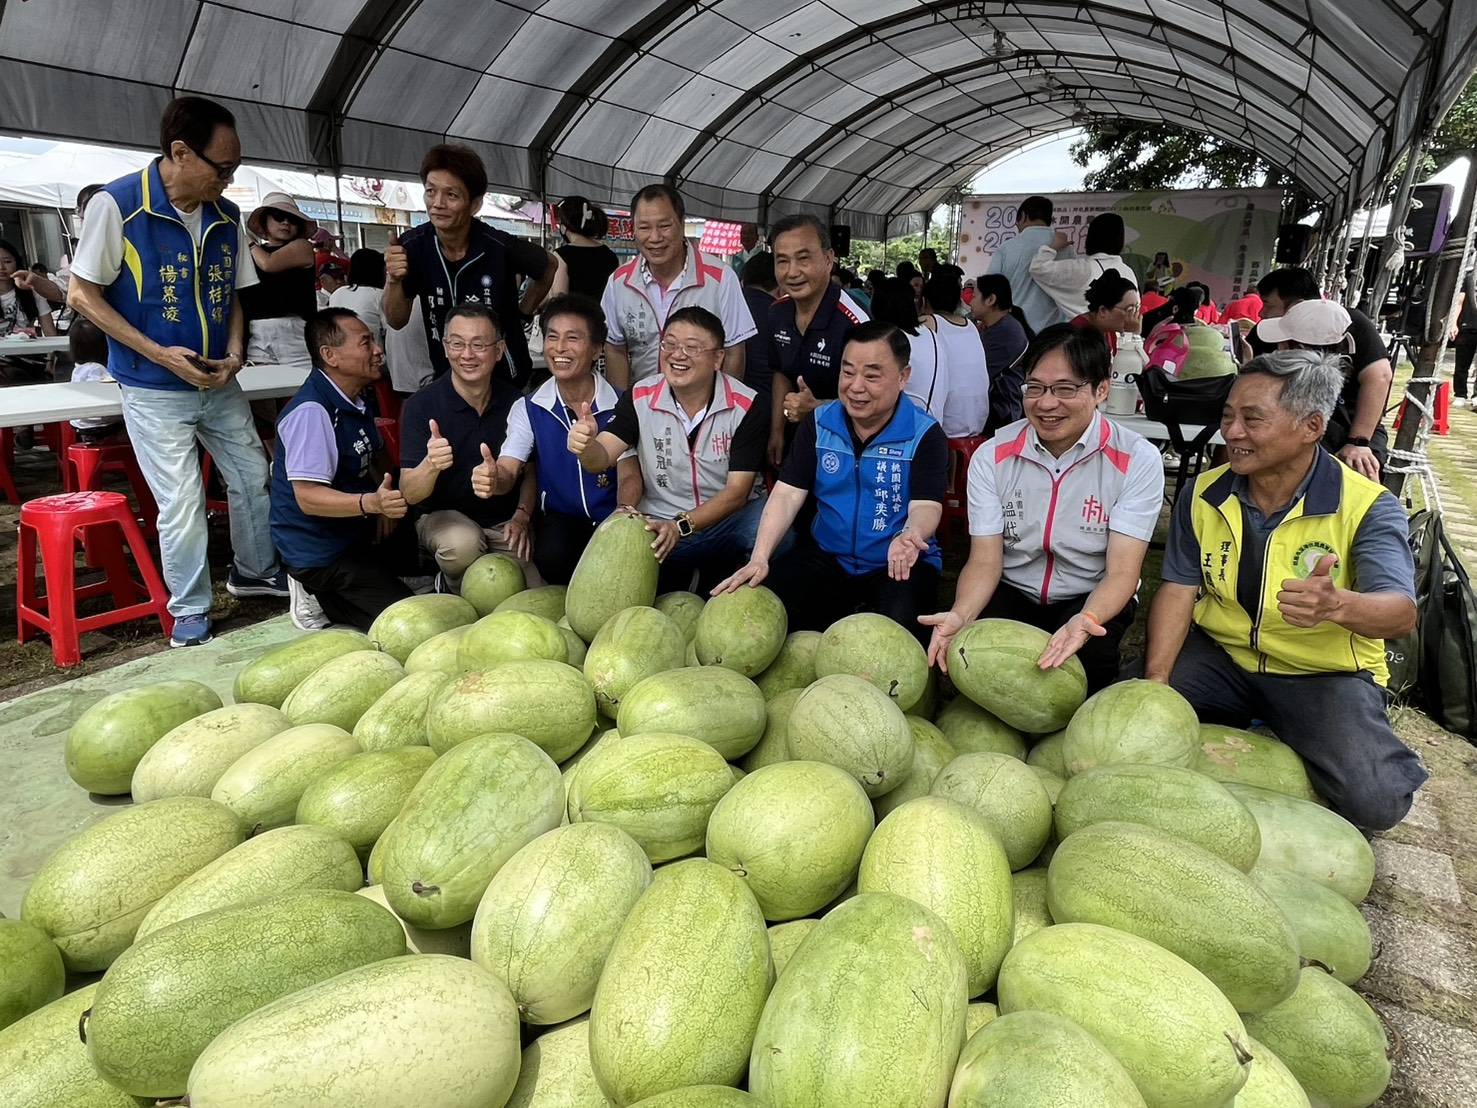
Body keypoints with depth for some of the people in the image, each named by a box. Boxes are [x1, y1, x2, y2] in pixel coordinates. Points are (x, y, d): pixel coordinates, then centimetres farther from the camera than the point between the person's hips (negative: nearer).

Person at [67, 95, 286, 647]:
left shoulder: (226, 216, 1)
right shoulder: (117, 204, -15)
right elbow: (82, 294, -10)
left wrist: (234, 353, -5)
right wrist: (158, 353, -19)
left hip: (218, 382, 5)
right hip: (154, 390, -5)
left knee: (253, 477, 13)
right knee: (182, 503, -3)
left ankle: (255, 572, 36)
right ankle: (190, 612, 16)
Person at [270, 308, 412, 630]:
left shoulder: (356, 399, 6)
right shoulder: (311, 411, -23)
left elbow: (376, 455, 21)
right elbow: (308, 497, -28)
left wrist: (387, 504, 2)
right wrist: (372, 503, -43)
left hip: (356, 536, 9)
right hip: (319, 552, -9)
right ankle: (318, 597, 1)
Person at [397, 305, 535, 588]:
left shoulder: (515, 401, -2)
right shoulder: (420, 406, -12)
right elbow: (410, 494, -17)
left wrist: (522, 516, -6)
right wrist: (431, 465, -39)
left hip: (505, 522, 3)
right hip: (442, 516, -3)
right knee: (462, 544, -37)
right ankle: (454, 594, -3)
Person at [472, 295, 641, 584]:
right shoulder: (528, 409, 1)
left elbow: (629, 476, -8)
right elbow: (508, 470, -9)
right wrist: (493, 479, -36)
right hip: (559, 518, 1)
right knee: (552, 555, -32)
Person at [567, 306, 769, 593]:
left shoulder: (746, 406, -11)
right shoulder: (640, 399, -4)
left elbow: (737, 490, -12)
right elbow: (601, 459, -12)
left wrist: (682, 526, -26)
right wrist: (585, 445, -38)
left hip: (729, 517, -1)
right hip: (658, 525, 1)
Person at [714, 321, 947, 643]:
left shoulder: (925, 435, -9)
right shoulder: (819, 423, 1)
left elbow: (925, 505, -19)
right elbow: (788, 494, -6)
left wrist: (910, 536, -45)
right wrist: (759, 558, -21)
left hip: (899, 565, -3)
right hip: (826, 556, 3)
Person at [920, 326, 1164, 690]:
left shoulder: (1138, 460, -15)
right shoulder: (991, 456, -9)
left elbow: (1122, 572, -20)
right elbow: (985, 562, -11)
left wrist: (1085, 621, -43)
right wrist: (960, 615, -34)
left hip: (1094, 599, -1)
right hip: (1011, 593, 1)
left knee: (1088, 653, -33)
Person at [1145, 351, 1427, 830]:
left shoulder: (1368, 507, -14)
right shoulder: (1204, 494, -3)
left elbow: (1401, 612, -26)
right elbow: (1179, 591, -6)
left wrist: (1336, 605, -51)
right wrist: (1156, 680, -21)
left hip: (1325, 674, -3)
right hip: (1221, 656, 3)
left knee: (1374, 802, -24)